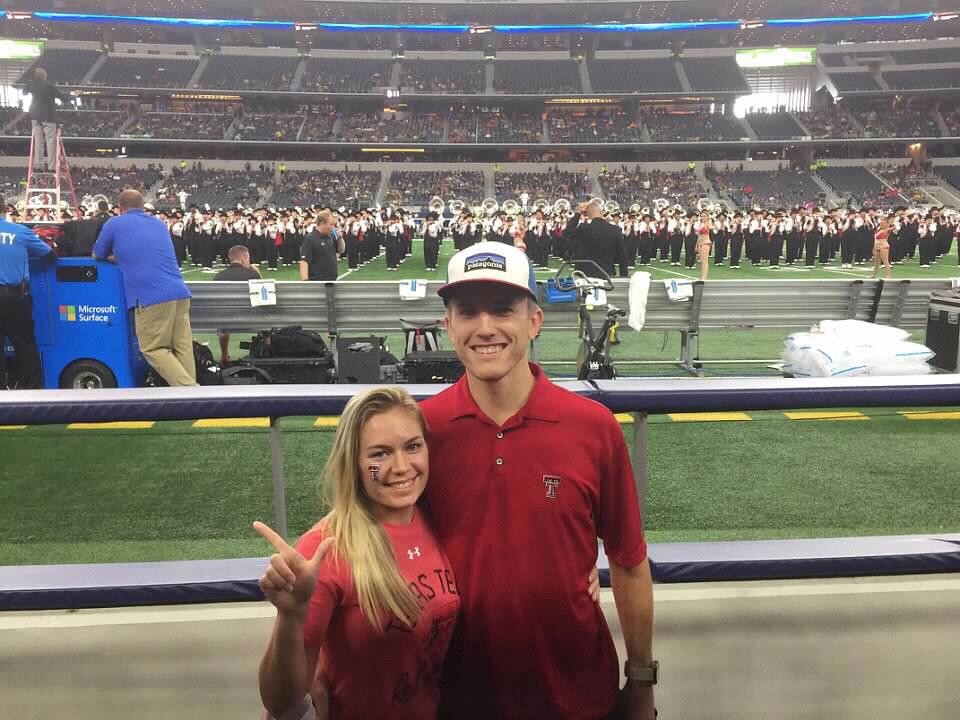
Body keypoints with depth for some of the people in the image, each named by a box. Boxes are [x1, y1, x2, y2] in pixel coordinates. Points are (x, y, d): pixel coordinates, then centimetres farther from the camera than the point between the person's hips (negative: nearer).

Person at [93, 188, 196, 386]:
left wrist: (119, 255, 37)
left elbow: (98, 255, 20)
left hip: (152, 296, -5)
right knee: (183, 348, 5)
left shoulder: (114, 224, 8)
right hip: (180, 292, 6)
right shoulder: (160, 223, 23)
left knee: (153, 349, 0)